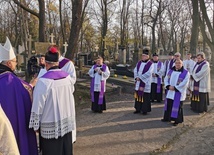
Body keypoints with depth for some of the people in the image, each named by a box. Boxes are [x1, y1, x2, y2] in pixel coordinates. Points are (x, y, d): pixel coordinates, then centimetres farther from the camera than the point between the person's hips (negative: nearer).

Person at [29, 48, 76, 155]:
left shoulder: (43, 81, -20)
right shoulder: (67, 76, -4)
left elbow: (38, 105, -17)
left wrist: (35, 125, -6)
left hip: (50, 126, -5)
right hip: (67, 122, 5)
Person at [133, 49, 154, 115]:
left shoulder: (150, 64, -8)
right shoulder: (139, 63, 11)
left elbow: (148, 73, -17)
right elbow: (135, 70, 7)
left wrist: (140, 77, -16)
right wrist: (137, 77, -10)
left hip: (145, 83, -6)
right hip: (138, 83, 6)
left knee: (145, 96, -1)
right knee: (138, 95, 9)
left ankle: (145, 110, 9)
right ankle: (138, 109, 20)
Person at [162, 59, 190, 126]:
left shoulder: (186, 73, -7)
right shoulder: (171, 71, 9)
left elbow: (184, 83, -14)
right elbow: (166, 79, 9)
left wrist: (175, 87, -17)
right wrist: (168, 86, -10)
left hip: (178, 93, -5)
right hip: (170, 92, 5)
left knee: (177, 106, 0)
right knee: (168, 105, 12)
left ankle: (177, 120, 13)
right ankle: (167, 118, 27)